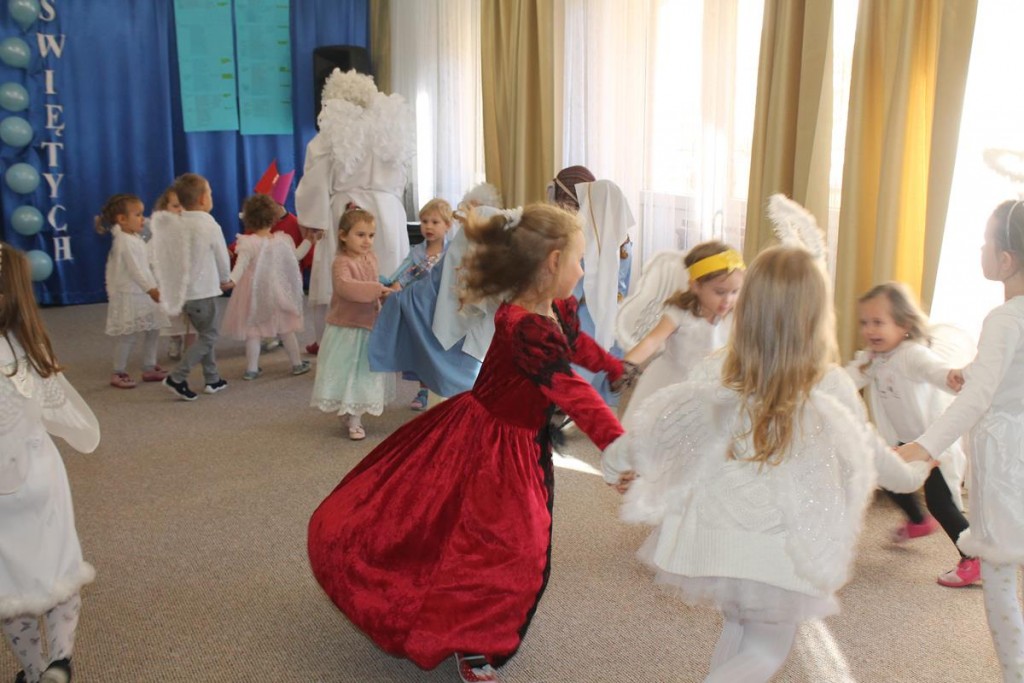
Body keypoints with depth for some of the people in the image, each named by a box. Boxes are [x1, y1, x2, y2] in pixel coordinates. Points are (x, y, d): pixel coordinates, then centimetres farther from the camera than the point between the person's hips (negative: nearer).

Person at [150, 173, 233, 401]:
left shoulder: (175, 224, 1)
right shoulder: (210, 226, -14)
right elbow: (222, 257, -3)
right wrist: (225, 280, 17)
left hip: (184, 290, 7)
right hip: (203, 291, -7)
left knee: (205, 334, 18)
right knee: (208, 336, 3)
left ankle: (212, 379, 23)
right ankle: (177, 377, -5)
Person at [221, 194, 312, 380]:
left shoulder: (248, 243, -15)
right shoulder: (282, 240, -5)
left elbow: (241, 264, -24)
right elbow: (296, 255, 10)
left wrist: (232, 279, -33)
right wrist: (308, 241, 21)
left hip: (255, 293, -3)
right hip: (278, 293, 3)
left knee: (252, 331, 5)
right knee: (286, 329, 14)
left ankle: (252, 368, 7)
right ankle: (297, 364, 21)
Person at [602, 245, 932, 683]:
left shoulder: (715, 376, -10)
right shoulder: (832, 389, -13)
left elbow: (658, 425, 1)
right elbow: (869, 453, 3)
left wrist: (617, 464, 21)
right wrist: (913, 472, 25)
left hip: (712, 542, 3)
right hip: (778, 552, -3)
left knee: (737, 633, 26)